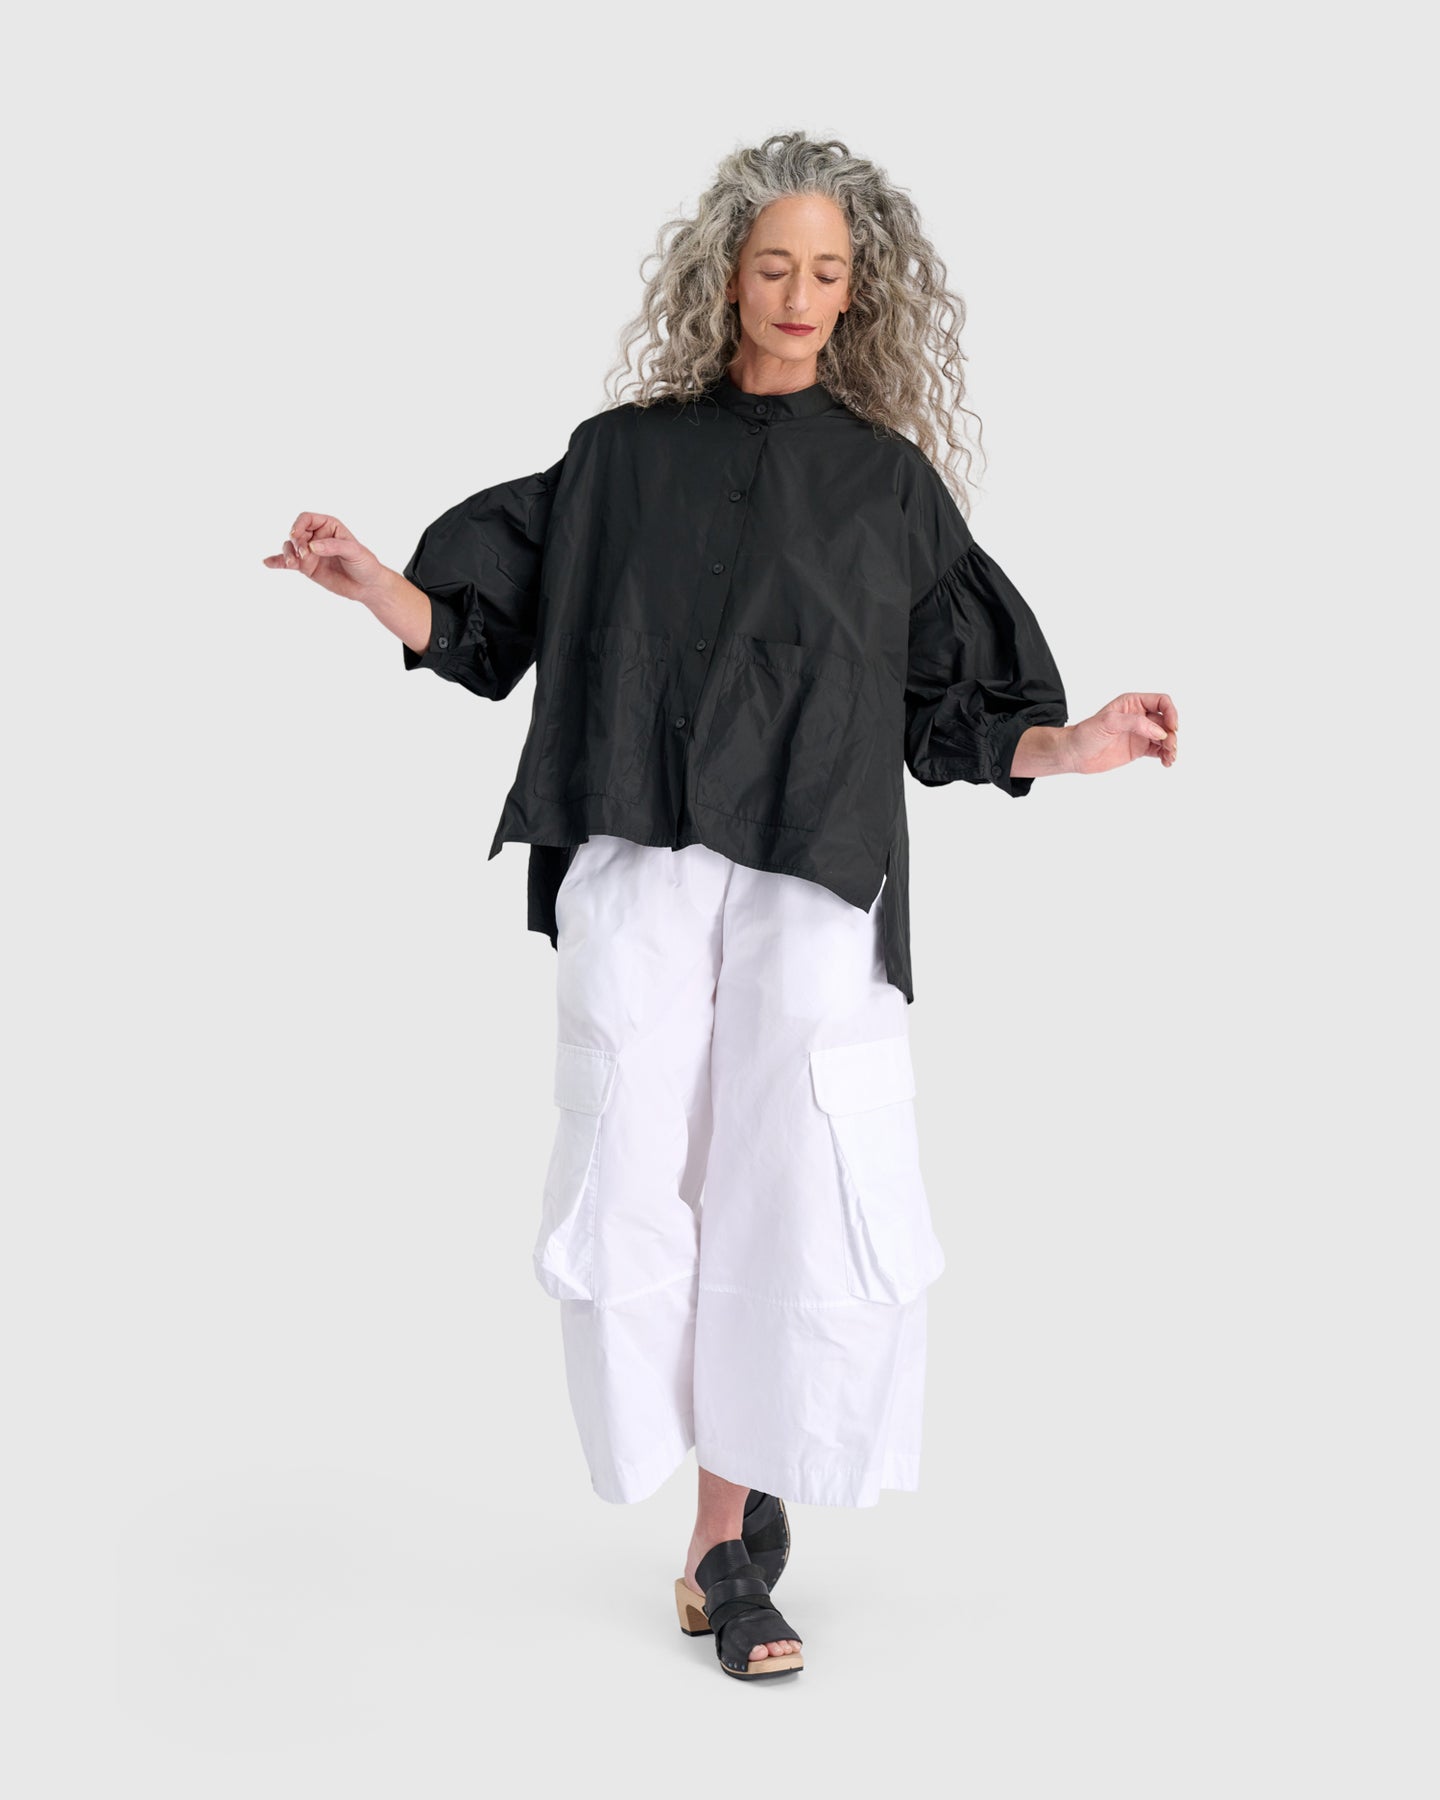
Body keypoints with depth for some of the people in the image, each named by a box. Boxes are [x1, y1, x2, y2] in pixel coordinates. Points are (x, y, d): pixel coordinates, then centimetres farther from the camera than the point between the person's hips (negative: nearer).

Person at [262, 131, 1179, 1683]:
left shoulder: (893, 479, 14)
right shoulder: (623, 455, 14)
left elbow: (941, 711, 14)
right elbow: (490, 623, 13)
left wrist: (1074, 745, -1)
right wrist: (374, 586, -4)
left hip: (812, 886, 0)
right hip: (640, 871, 1)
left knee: (814, 1217, -11)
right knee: (632, 1210, -6)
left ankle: (729, 1530, 5)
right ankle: (740, 1524, 12)